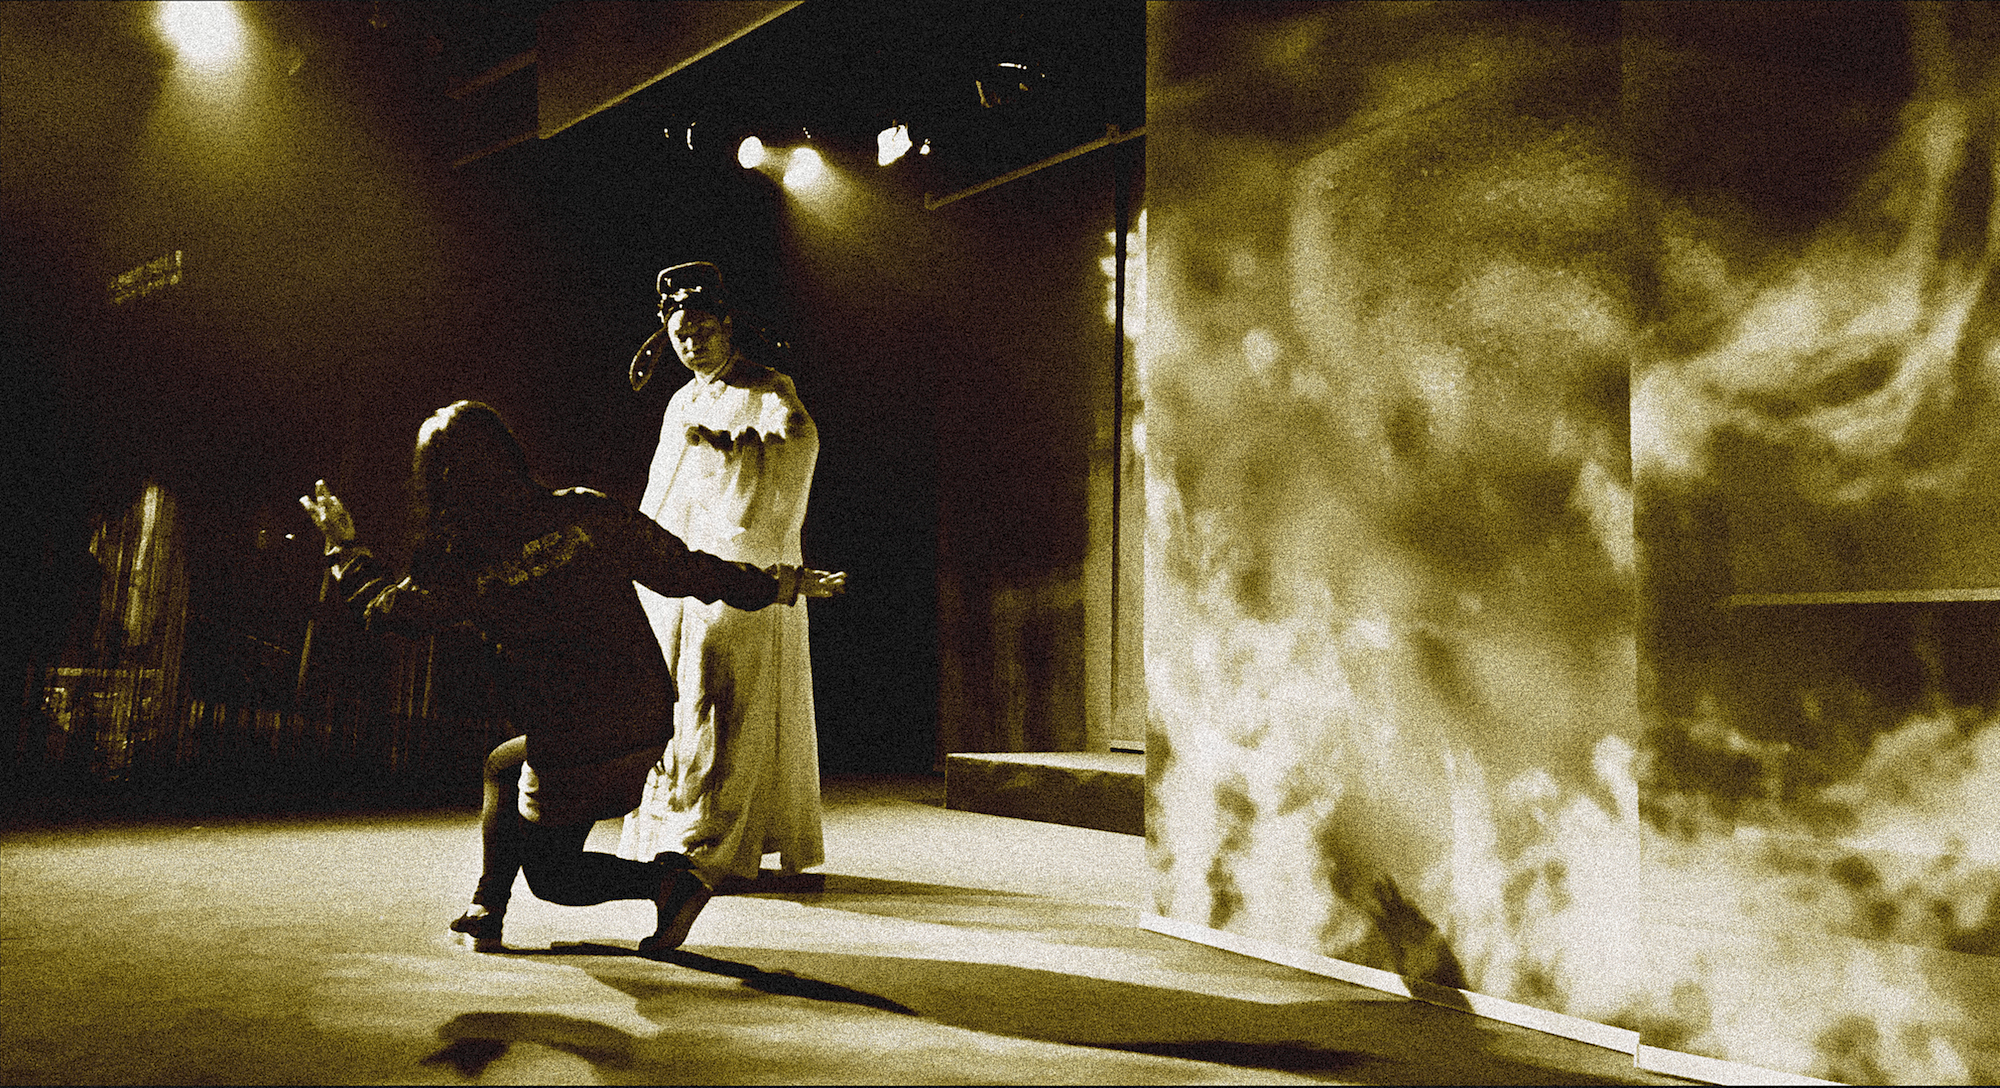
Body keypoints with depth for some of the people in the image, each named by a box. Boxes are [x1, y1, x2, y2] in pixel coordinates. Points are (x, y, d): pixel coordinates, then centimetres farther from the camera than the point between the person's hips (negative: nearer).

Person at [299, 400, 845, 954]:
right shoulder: (584, 513, -7)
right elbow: (681, 568, -3)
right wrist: (783, 582, 8)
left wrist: (342, 541, 25)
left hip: (573, 753, -5)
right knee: (503, 764, 30)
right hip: (648, 723, 5)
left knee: (549, 873, 22)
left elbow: (384, 606, 7)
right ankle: (486, 912, 32)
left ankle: (665, 880, -3)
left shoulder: (462, 565, -12)